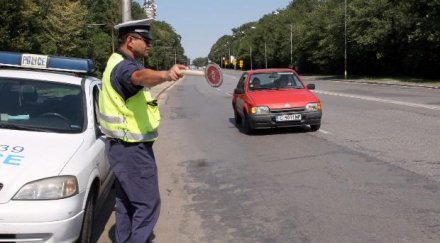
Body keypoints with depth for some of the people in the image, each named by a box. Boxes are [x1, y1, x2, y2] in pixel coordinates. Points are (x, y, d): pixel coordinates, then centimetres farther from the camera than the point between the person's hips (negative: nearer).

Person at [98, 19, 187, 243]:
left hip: (125, 146, 11)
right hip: (131, 148, -11)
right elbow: (140, 76, -46)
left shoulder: (120, 63, 14)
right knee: (148, 204, -8)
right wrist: (165, 74, -64)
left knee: (127, 201, 19)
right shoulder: (123, 66, -21)